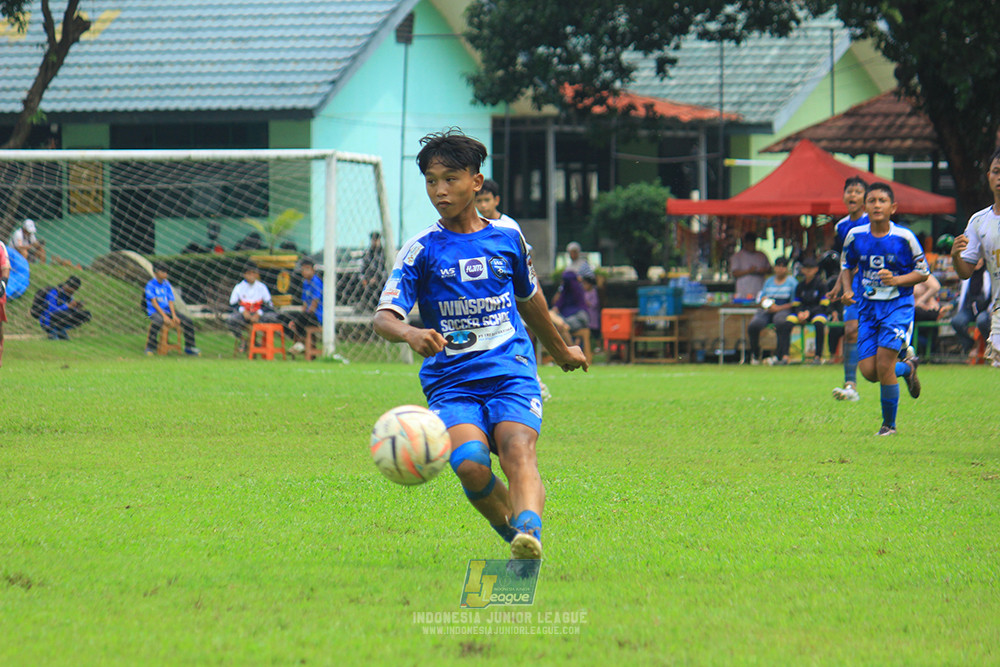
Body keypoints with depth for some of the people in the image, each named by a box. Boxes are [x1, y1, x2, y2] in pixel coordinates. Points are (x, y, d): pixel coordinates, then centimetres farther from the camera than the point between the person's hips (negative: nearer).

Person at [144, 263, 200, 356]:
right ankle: (150, 348, -32)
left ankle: (189, 347, 4)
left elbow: (170, 302, 7)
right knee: (158, 321, -41)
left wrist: (174, 315, -10)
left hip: (168, 311, 6)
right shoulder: (151, 285, -5)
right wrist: (164, 316, -22)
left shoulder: (167, 285, 12)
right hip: (155, 312, -6)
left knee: (188, 321, -7)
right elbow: (154, 303, -13)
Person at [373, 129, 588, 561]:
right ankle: (510, 527, 0)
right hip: (450, 380, -1)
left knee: (517, 449, -28)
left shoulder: (507, 239, 12)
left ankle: (529, 530, -49)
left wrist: (560, 350, 45)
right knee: (470, 464, -26)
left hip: (511, 370, 1)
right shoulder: (421, 250, 4)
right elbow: (384, 317, -7)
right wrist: (410, 333, -31)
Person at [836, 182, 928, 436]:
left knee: (884, 364, -16)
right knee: (868, 371, -5)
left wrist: (896, 280, -16)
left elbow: (923, 271, 0)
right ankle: (907, 368, 29)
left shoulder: (904, 238, -9)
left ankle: (889, 424, 3)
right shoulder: (855, 236, -1)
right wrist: (847, 290, -1)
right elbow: (847, 265, 17)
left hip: (898, 305, -4)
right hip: (867, 308, 4)